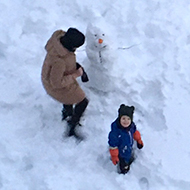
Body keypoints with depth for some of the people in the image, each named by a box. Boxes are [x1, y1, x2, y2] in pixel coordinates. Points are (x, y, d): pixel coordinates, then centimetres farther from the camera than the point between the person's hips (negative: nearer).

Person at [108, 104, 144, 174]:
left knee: (131, 160, 36)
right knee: (124, 168, 21)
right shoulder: (115, 132, -43)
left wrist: (139, 140, 13)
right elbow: (113, 145, -30)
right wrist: (114, 156, -20)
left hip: (130, 149, 6)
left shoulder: (131, 125, -24)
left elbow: (134, 132, 1)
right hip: (121, 154, -5)